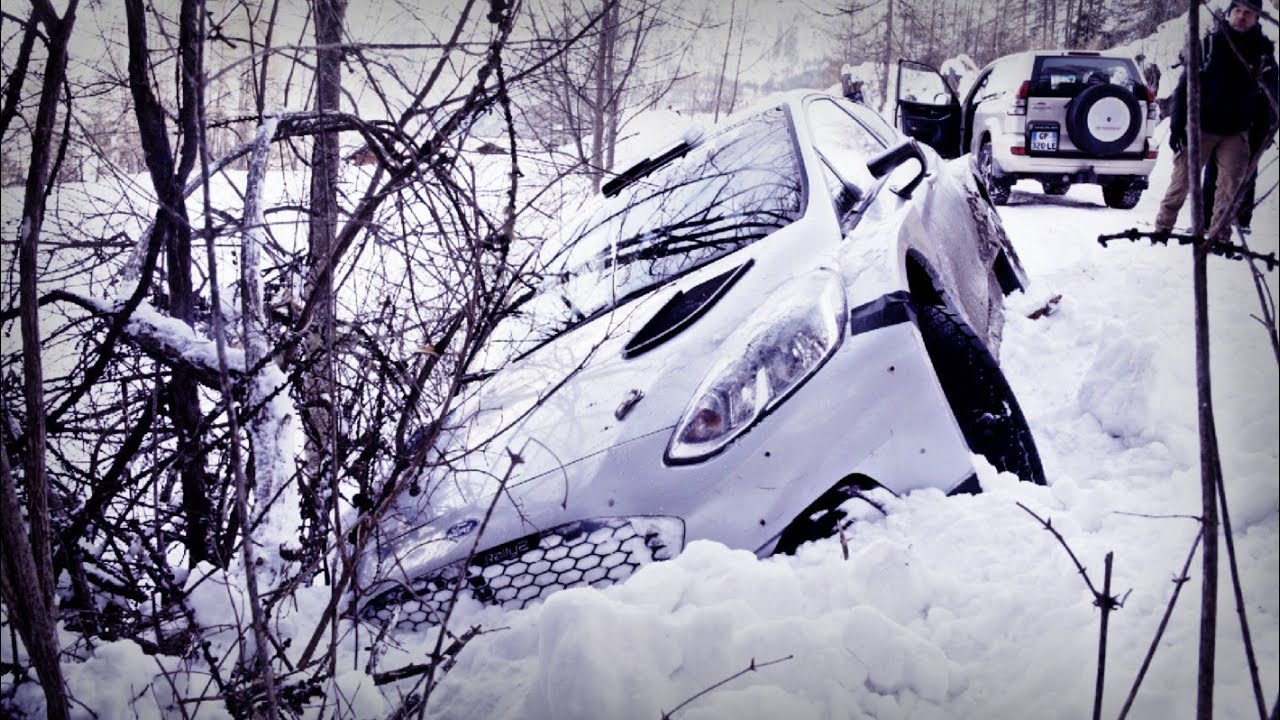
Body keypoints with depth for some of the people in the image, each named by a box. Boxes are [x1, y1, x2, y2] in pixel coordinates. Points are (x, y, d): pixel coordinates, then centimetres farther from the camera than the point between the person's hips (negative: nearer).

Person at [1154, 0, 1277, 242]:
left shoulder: (1263, 50, 5)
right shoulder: (1210, 43, 0)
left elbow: (1269, 95, 10)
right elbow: (1185, 85, -1)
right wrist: (1177, 126, -7)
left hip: (1236, 134, 2)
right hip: (1200, 128, -2)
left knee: (1230, 186, 0)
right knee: (1181, 179, -1)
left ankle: (1219, 237, 7)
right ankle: (1162, 228, 8)